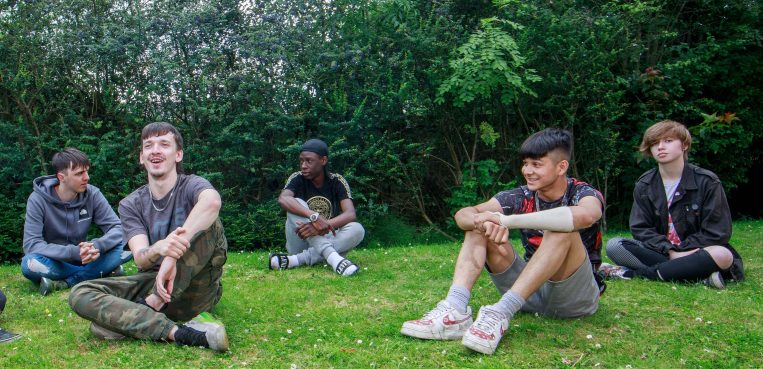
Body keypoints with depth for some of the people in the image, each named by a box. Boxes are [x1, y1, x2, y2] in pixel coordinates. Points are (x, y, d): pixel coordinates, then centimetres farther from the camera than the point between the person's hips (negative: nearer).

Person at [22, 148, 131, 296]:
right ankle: (99, 272, -22)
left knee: (120, 246, -22)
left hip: (82, 258, 2)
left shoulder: (92, 194, -10)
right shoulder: (38, 199, -16)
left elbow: (117, 228, -13)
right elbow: (31, 244, -23)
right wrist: (73, 252, -37)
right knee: (30, 264, -35)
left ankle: (62, 283, -23)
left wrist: (97, 245, -35)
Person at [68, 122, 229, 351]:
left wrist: (175, 251, -43)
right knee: (81, 295, -19)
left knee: (209, 224, -27)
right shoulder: (131, 205, 5)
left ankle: (149, 307, -26)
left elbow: (212, 202, -33)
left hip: (194, 291, -3)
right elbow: (141, 259, -11)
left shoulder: (191, 186, -5)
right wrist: (159, 248, -37)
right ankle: (177, 332, -36)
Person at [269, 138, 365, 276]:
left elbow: (350, 214, -20)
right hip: (301, 244, 0)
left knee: (358, 230, -27)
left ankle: (297, 260, -33)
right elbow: (283, 199, -29)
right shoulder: (297, 179, -6)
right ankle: (332, 257, -42)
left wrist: (322, 225, -38)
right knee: (296, 204, -25)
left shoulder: (337, 181, -5)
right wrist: (314, 216, -44)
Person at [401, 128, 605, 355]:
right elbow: (463, 215, -13)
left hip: (574, 295, -4)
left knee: (563, 230, -32)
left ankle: (501, 313, -39)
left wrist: (506, 220, -42)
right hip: (531, 292, 4)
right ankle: (455, 311, -30)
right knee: (479, 226, -11)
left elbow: (583, 216, -39)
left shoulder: (584, 194, -11)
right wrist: (483, 222, -39)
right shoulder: (521, 197, 0)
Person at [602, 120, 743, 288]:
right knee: (613, 246, -22)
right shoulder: (644, 186, 4)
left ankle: (632, 273, -31)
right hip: (660, 251, 2)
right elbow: (640, 228, -2)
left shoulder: (706, 181, -4)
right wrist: (670, 251, -18)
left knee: (722, 255, -37)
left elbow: (717, 232, -7)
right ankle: (698, 276, -30)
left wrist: (680, 252, -15)